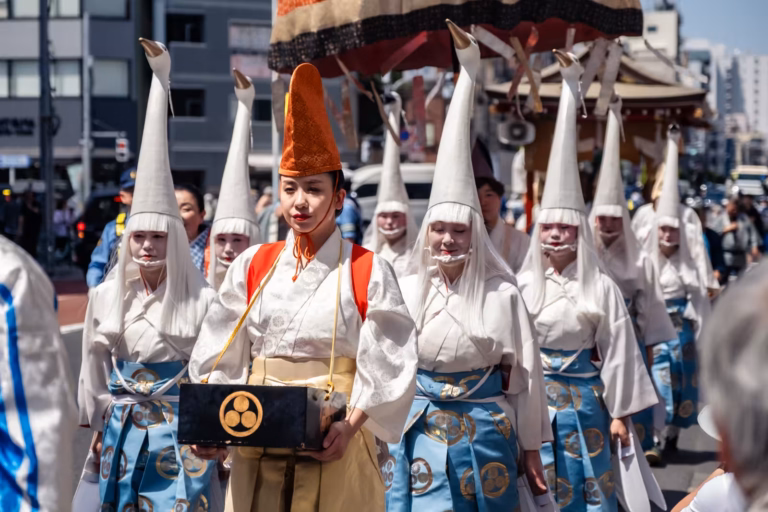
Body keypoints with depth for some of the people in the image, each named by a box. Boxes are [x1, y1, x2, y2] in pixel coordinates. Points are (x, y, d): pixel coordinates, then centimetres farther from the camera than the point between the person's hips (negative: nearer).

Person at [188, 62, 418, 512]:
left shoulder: (369, 272, -2)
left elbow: (386, 366, -8)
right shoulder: (252, 267, 7)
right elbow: (221, 357, 5)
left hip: (334, 447, -3)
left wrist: (351, 425, -23)